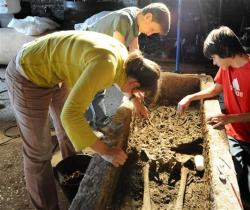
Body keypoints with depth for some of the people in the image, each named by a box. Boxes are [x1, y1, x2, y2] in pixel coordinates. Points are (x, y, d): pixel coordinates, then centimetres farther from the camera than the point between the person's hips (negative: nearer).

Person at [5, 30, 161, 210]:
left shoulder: (122, 54, -8)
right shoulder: (105, 65, -36)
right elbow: (70, 114, -38)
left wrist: (130, 94, 6)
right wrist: (106, 151, -32)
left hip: (54, 70, 9)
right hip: (29, 75, -8)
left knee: (70, 132, 20)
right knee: (39, 151, 2)